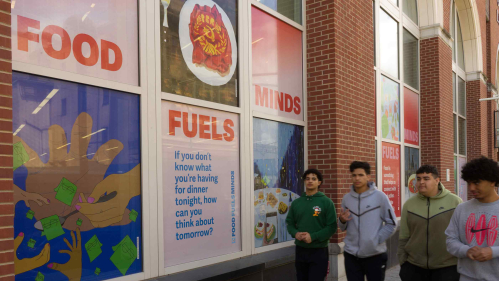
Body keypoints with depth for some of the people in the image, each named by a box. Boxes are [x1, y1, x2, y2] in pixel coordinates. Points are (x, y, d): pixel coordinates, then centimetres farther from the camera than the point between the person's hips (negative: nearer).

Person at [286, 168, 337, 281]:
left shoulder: (326, 202, -5)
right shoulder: (296, 203, 8)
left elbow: (332, 227, -10)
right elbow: (289, 223, 11)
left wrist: (313, 237, -19)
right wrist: (295, 233, -10)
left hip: (319, 251, -4)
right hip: (300, 250, 4)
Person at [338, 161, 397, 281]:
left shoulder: (380, 196, -7)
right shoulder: (346, 198, 4)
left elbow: (392, 224, -3)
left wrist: (377, 240, -10)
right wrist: (342, 221, -9)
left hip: (375, 255, -3)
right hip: (351, 255, 3)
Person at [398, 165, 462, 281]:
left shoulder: (455, 201, -4)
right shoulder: (409, 204, 2)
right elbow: (403, 237, 5)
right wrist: (403, 264, 5)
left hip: (447, 268, -2)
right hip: (413, 267, 2)